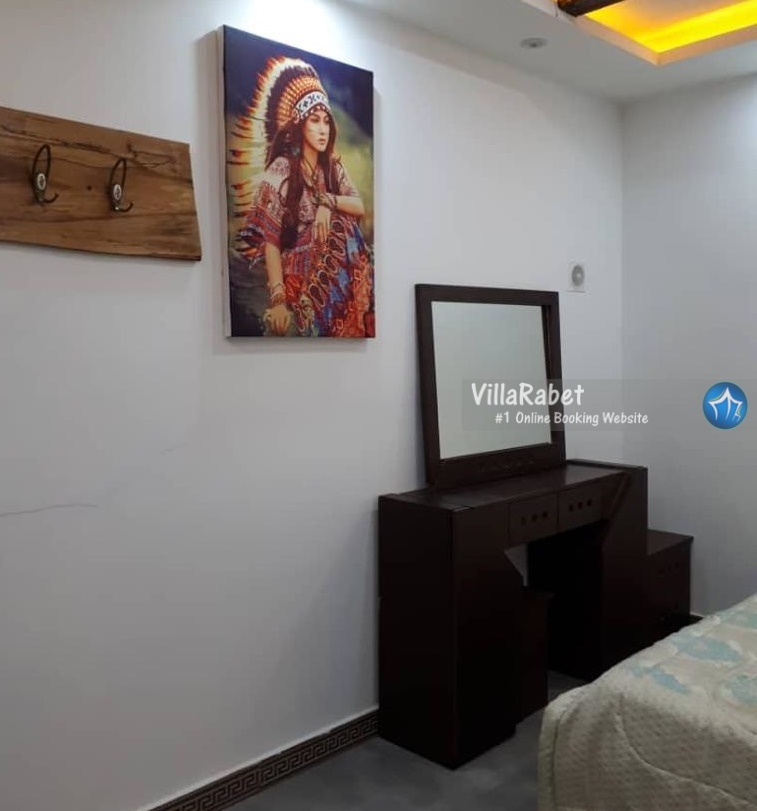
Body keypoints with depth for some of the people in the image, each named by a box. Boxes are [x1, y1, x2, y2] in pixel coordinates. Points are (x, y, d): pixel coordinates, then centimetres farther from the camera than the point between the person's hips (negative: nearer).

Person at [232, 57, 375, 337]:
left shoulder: (333, 166, 10)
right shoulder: (281, 169, -10)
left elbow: (359, 207, 6)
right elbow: (269, 238, -16)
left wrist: (326, 201, -14)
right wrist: (278, 299, -24)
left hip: (337, 279, 5)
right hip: (300, 281, -5)